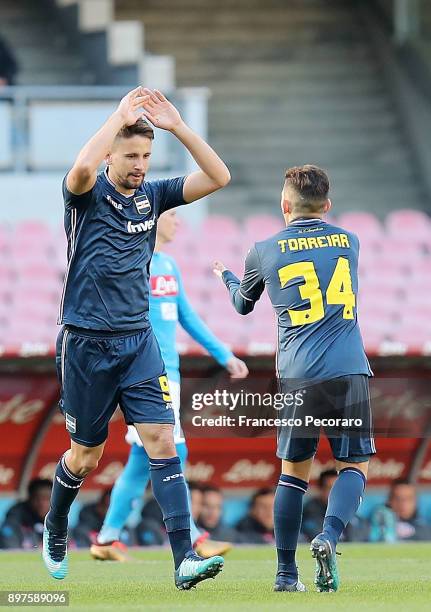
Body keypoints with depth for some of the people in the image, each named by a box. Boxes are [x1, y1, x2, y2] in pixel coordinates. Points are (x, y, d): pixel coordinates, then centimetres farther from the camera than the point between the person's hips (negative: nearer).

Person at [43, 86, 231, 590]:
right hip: (87, 344, -4)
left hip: (138, 341, 4)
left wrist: (178, 127, -10)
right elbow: (81, 168, -33)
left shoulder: (153, 195, 6)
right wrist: (120, 116, -24)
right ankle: (55, 530, 37)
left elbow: (218, 177, -1)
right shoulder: (87, 194, -8)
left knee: (162, 442, -10)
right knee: (85, 455, 8)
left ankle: (185, 559, -17)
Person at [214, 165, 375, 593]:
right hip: (349, 371, 0)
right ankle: (329, 535, -19)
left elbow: (243, 304, 25)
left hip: (298, 376, 0)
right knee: (353, 465, 7)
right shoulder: (349, 242, 11)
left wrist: (226, 276, 48)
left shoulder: (264, 252, 6)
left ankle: (286, 573, 10)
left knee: (293, 471, 11)